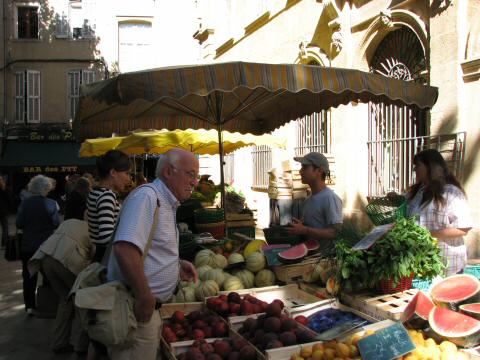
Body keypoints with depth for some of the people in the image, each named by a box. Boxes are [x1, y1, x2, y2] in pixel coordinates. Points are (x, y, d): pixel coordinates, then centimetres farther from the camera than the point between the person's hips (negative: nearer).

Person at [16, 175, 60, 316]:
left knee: (29, 276, 12)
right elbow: (56, 223, -14)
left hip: (28, 245, 2)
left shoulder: (25, 203, -6)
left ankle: (29, 306, 12)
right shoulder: (50, 203, -13)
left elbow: (19, 224, -4)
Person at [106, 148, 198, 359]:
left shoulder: (166, 203, 16)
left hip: (150, 308, 10)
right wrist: (144, 298, -26)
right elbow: (125, 248, -31)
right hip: (137, 309, -10)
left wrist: (176, 264, 11)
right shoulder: (147, 196, -18)